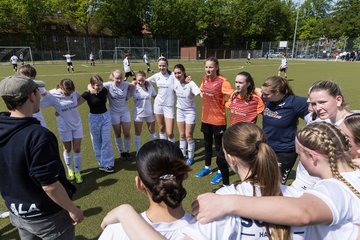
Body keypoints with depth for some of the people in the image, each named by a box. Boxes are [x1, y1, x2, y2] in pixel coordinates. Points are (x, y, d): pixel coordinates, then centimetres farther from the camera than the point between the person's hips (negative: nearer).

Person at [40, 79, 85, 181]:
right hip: (64, 127, -2)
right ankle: (70, 170, 36)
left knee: (77, 149, 5)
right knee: (67, 149, 13)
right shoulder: (52, 95, -17)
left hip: (77, 124, 2)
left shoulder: (73, 92, -9)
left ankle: (77, 172, 19)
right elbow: (39, 105, -17)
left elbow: (80, 98, 9)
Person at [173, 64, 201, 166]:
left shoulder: (190, 83, -23)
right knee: (182, 135, 13)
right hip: (180, 111, 5)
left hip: (190, 111, -5)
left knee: (188, 136, 1)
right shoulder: (175, 83, -7)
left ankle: (190, 158, 18)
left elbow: (200, 94, -31)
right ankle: (183, 155, 29)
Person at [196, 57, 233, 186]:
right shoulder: (204, 79, 1)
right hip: (206, 118, 7)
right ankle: (207, 167, 41)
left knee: (219, 147, 8)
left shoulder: (222, 81, -19)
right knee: (207, 144, 22)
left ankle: (221, 172, 27)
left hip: (218, 120, -6)